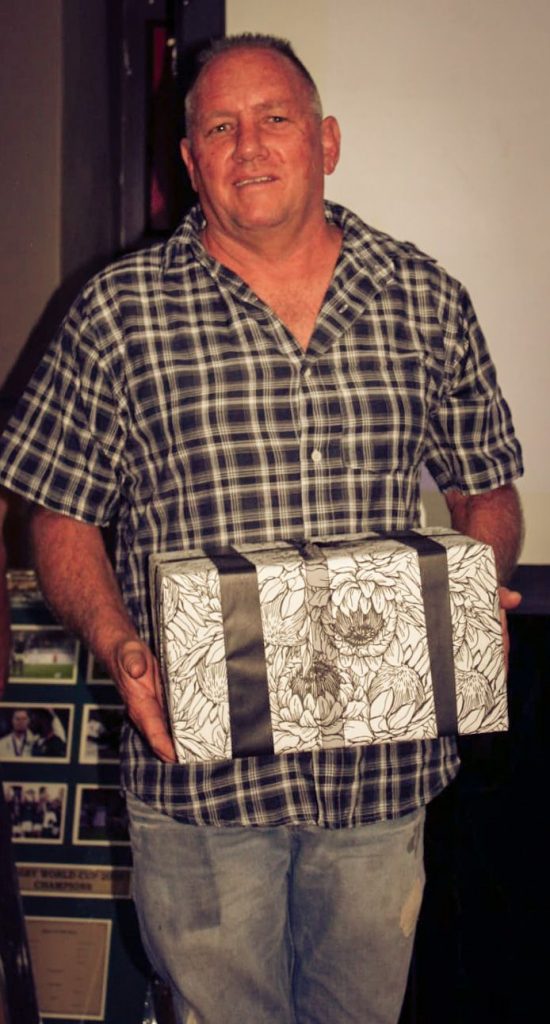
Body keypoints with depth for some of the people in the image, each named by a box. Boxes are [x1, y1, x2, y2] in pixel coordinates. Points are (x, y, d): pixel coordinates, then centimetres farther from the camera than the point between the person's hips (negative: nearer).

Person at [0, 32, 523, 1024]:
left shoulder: (426, 299, 3)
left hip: (384, 764, 2)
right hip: (200, 770, -1)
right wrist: (122, 651, -16)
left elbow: (487, 491, 11)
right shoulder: (119, 311, -3)